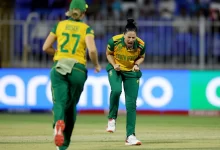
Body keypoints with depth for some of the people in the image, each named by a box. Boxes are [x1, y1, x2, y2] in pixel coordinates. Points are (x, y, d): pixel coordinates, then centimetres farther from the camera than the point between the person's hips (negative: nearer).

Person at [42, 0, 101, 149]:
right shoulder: (86, 29, 2)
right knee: (71, 105, 15)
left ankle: (59, 122, -47)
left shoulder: (60, 25, 8)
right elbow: (92, 50, -14)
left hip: (59, 68, 0)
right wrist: (96, 65, 4)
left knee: (59, 102, -11)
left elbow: (46, 47, 9)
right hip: (77, 69, 0)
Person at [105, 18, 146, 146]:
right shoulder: (114, 41, -22)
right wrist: (114, 64, -19)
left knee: (131, 104, -4)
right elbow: (109, 54, -2)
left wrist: (136, 64, -18)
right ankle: (112, 118, -9)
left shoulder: (141, 45, -19)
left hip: (132, 73, 1)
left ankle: (130, 136, 1)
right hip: (115, 69, -1)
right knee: (116, 90, -32)